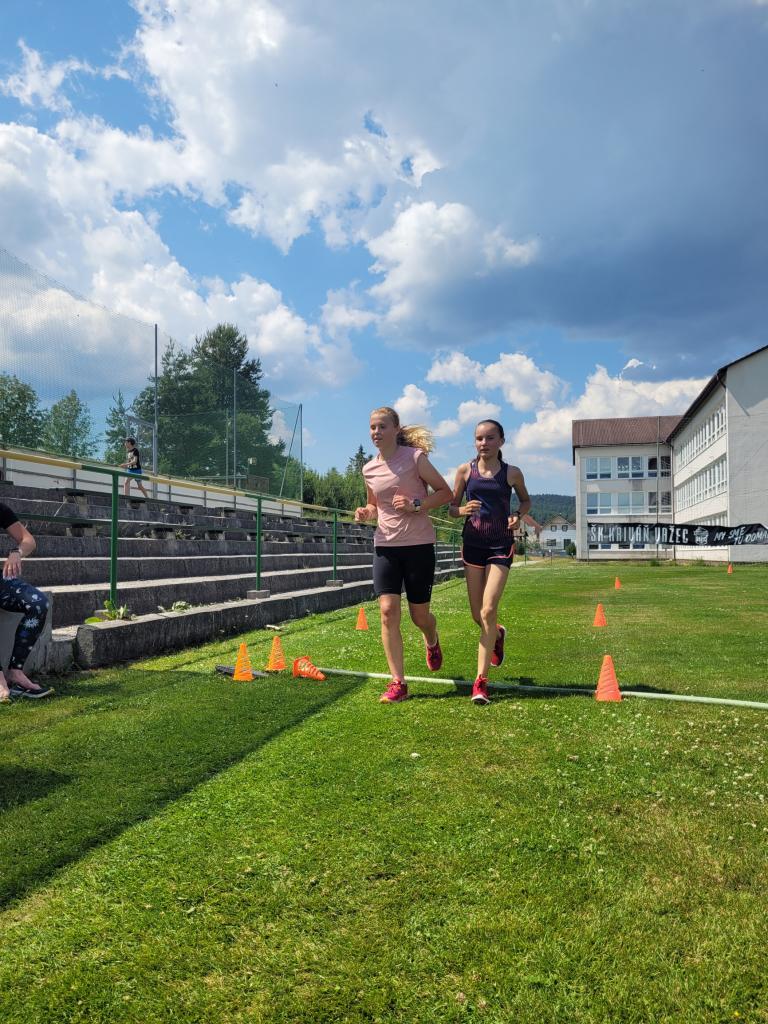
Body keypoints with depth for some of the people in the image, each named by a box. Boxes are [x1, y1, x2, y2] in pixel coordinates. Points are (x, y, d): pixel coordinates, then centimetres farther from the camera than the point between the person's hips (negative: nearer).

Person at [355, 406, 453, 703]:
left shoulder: (415, 457, -7)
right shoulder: (369, 470, 7)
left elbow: (445, 493, -3)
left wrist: (416, 505, -18)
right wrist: (365, 513, -2)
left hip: (418, 545, -3)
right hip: (385, 546, 3)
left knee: (419, 615, 5)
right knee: (388, 611, -9)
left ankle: (432, 643, 43)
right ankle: (398, 683, 0)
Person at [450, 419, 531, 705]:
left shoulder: (511, 473, -1)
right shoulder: (465, 470, 1)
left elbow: (526, 500, 16)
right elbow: (452, 507, 7)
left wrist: (519, 516, -6)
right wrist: (463, 510, -16)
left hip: (501, 545, -2)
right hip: (472, 542, 2)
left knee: (488, 610, -13)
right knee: (477, 615, 9)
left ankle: (481, 679, -6)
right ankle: (497, 635, 46)